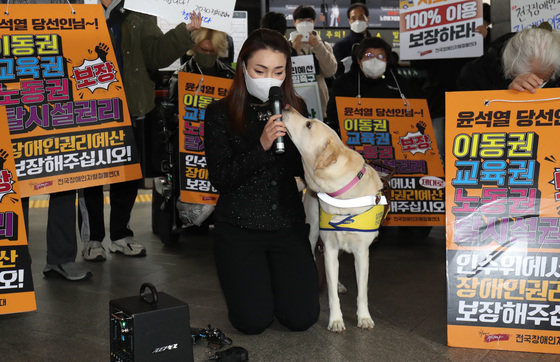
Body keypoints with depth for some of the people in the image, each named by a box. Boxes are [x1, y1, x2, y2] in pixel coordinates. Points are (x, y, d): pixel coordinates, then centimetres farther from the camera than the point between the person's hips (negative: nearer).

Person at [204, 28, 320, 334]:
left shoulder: (295, 108, 4)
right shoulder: (220, 114, -6)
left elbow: (302, 169, 3)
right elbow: (220, 179, -12)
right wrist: (262, 146, -24)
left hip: (287, 223, 3)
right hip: (238, 226, -2)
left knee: (302, 317, -9)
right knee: (254, 321, -13)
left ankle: (272, 274, 24)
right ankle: (244, 277, 22)